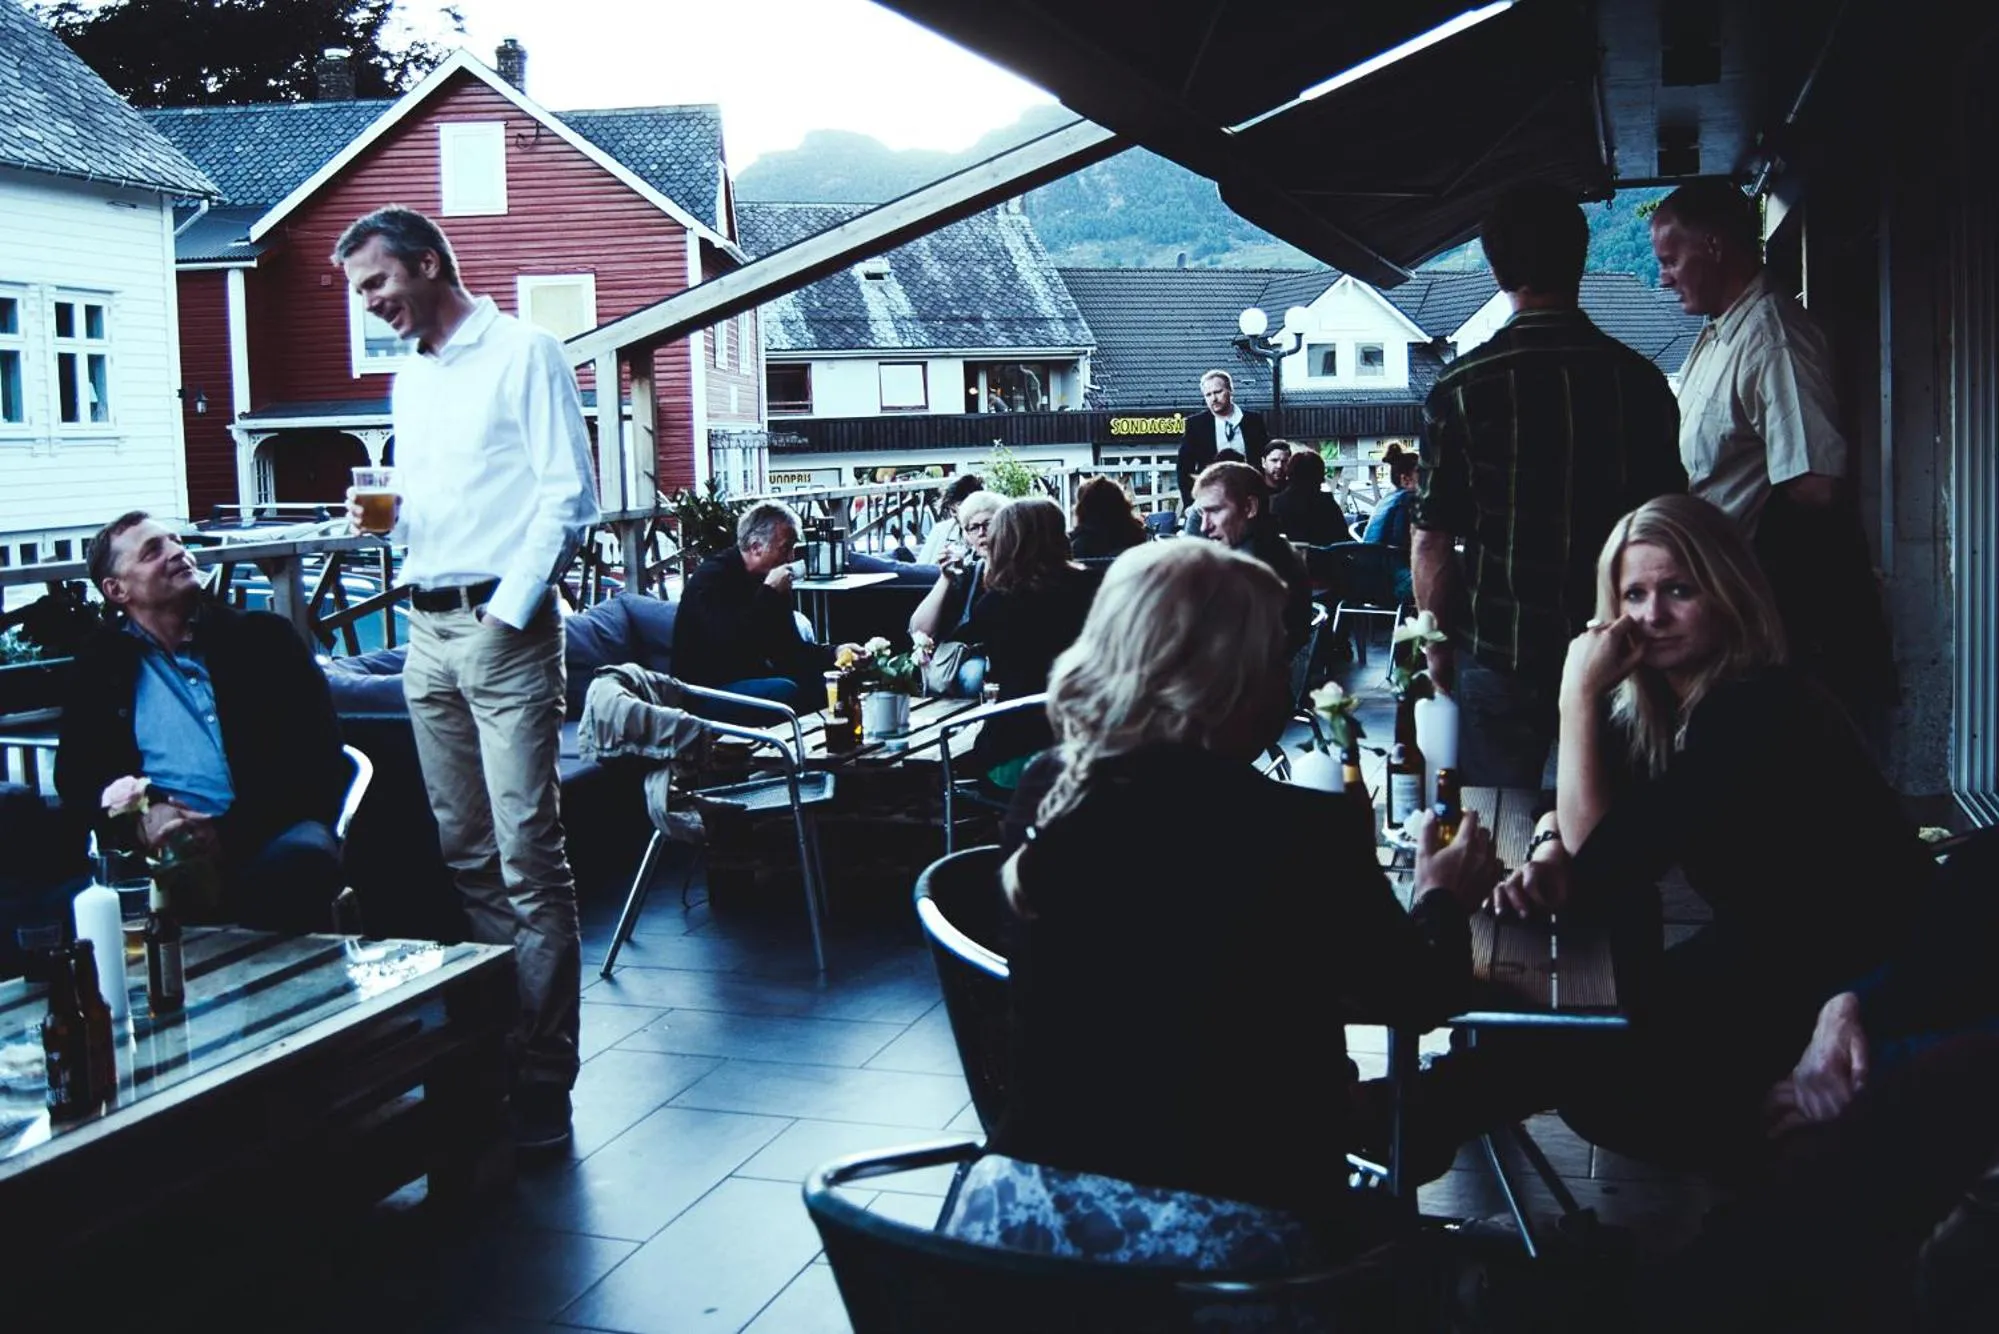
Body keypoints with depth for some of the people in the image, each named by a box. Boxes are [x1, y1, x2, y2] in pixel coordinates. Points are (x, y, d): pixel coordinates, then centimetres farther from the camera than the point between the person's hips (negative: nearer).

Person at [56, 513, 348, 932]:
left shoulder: (264, 639, 14)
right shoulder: (102, 663, 19)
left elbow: (316, 756, 5)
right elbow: (76, 773, 13)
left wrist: (232, 832, -10)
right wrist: (140, 815, -10)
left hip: (268, 834, 0)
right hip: (162, 846, 0)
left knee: (304, 856, -36)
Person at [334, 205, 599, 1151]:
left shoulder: (522, 354, -3)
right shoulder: (408, 380, 20)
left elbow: (569, 496, -9)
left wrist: (509, 610, -14)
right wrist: (384, 519, 5)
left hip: (502, 627, -7)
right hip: (426, 630, 7)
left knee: (528, 860, -8)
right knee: (465, 855, 9)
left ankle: (542, 1080, -4)